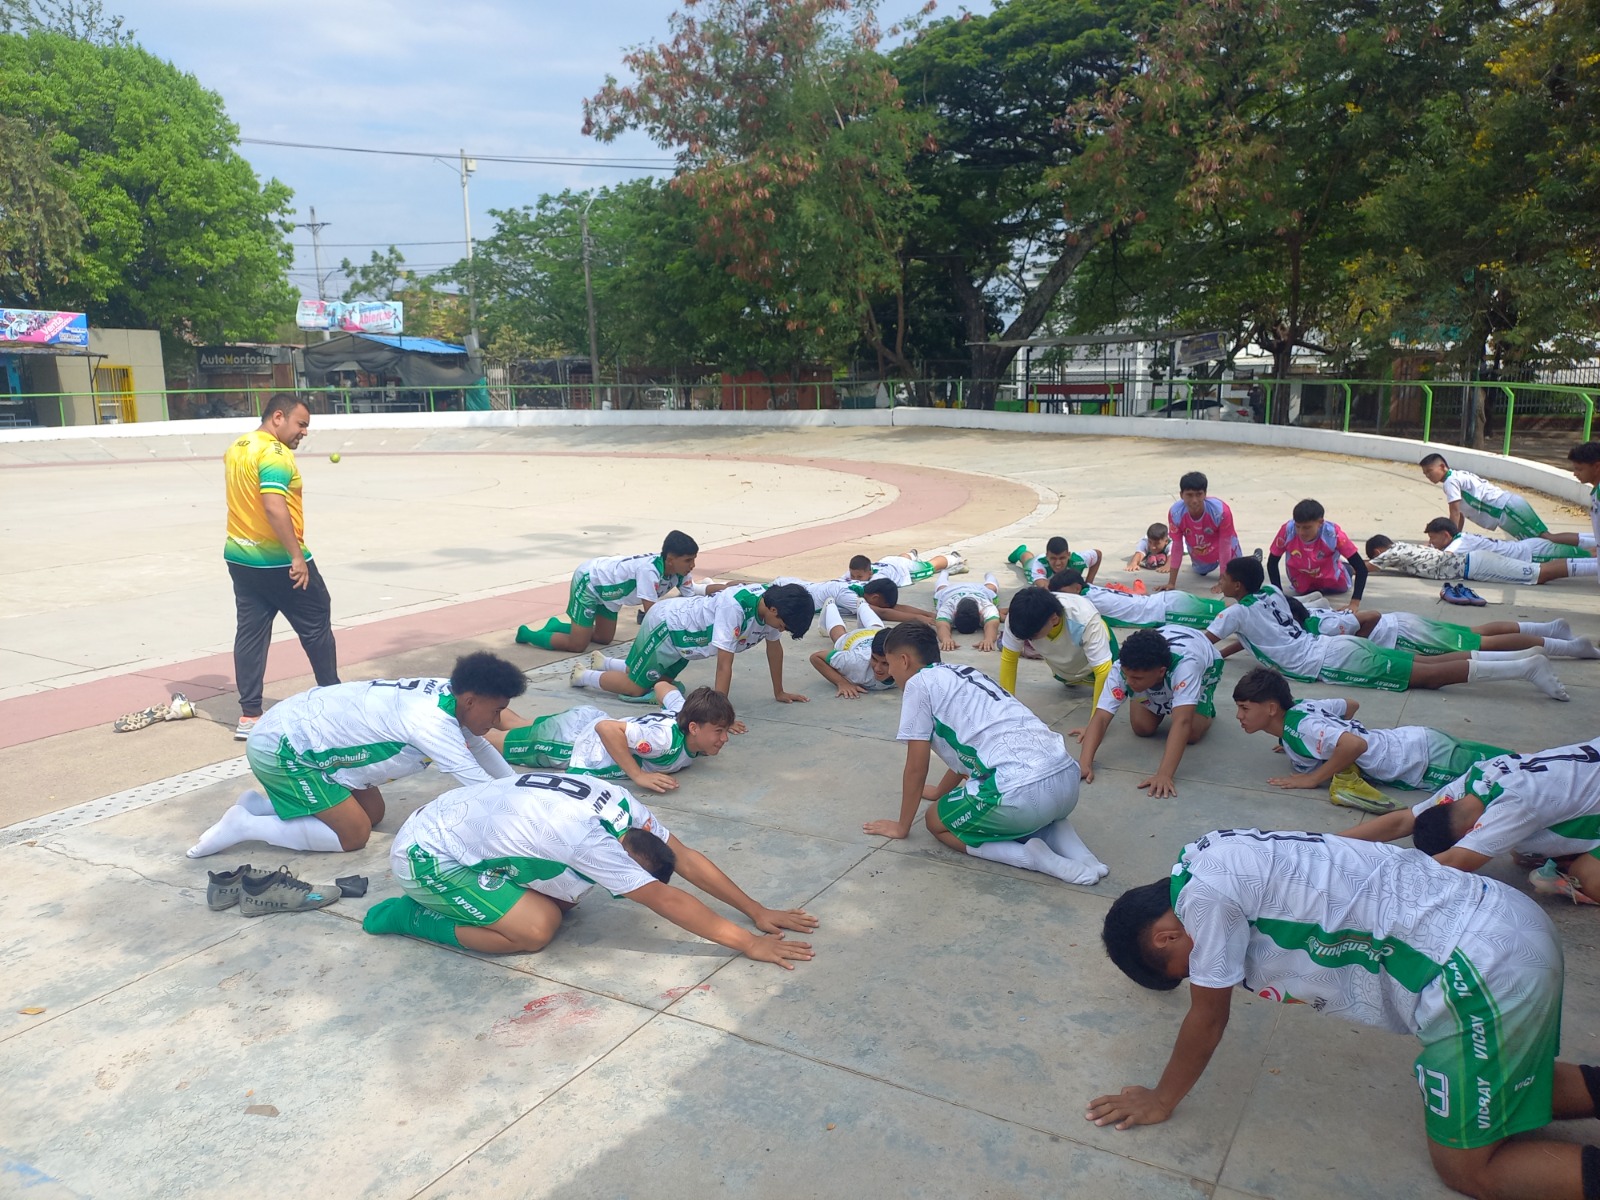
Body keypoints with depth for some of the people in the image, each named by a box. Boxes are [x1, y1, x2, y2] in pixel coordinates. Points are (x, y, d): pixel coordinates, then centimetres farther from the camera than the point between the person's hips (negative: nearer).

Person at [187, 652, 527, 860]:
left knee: (373, 813, 11)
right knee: (353, 833, -7)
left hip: (303, 732, 10)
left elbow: (480, 749, 14)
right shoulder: (432, 721, -29)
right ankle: (244, 825, 1)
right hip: (280, 748, -10)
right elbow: (479, 783, -27)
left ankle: (259, 805, 17)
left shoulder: (448, 695, -2)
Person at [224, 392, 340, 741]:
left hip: (239, 556, 8)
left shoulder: (235, 448, 11)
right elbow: (274, 507, -29)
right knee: (316, 625, 9)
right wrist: (297, 556, -25)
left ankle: (249, 714, 10)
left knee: (250, 632, 9)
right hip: (280, 561, -8)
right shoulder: (275, 454, -19)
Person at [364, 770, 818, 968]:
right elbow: (666, 901, -30)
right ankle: (411, 916, -2)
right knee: (536, 928, -16)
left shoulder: (619, 802, -9)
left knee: (563, 898, 3)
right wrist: (749, 944, -26)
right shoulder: (590, 842, -32)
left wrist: (758, 911, -8)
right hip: (425, 854, -9)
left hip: (464, 823, 9)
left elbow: (687, 858, -6)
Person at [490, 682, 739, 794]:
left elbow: (663, 687, 6)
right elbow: (606, 728, -45)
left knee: (518, 726, 32)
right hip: (569, 742, -7)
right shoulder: (669, 739, -40)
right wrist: (639, 776, -42)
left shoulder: (686, 715, -14)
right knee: (491, 740, 15)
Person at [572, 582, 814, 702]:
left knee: (661, 681, 20)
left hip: (682, 626, 9)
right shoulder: (735, 606, -40)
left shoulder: (770, 601, -16)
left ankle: (604, 663, 38)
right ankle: (584, 675, 22)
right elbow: (724, 664, -40)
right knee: (636, 687, 0)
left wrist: (779, 692, 6)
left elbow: (774, 646, -1)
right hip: (665, 624, -8)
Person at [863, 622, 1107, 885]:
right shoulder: (963, 675, 28)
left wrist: (902, 826, 21)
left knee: (937, 822, 19)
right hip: (1067, 776, 8)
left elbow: (916, 768, 8)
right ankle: (1079, 853, 13)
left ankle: (1030, 856, -1)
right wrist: (940, 791, 58)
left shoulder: (918, 683, 6)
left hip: (1024, 789, -8)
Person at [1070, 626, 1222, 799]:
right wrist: (1084, 763, -55)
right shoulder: (1123, 668, -39)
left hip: (1204, 664, -3)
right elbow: (1100, 718, -41)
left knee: (1191, 734, -16)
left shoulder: (1185, 665, -49)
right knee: (1142, 728, -10)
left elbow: (1182, 723, -55)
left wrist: (1164, 774, -64)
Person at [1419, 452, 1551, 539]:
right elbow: (1460, 513, 24)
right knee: (1541, 538, 10)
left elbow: (1455, 513, -13)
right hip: (1509, 504, 10)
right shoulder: (1458, 476, 21)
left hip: (1507, 508, -10)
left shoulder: (1450, 481, -9)